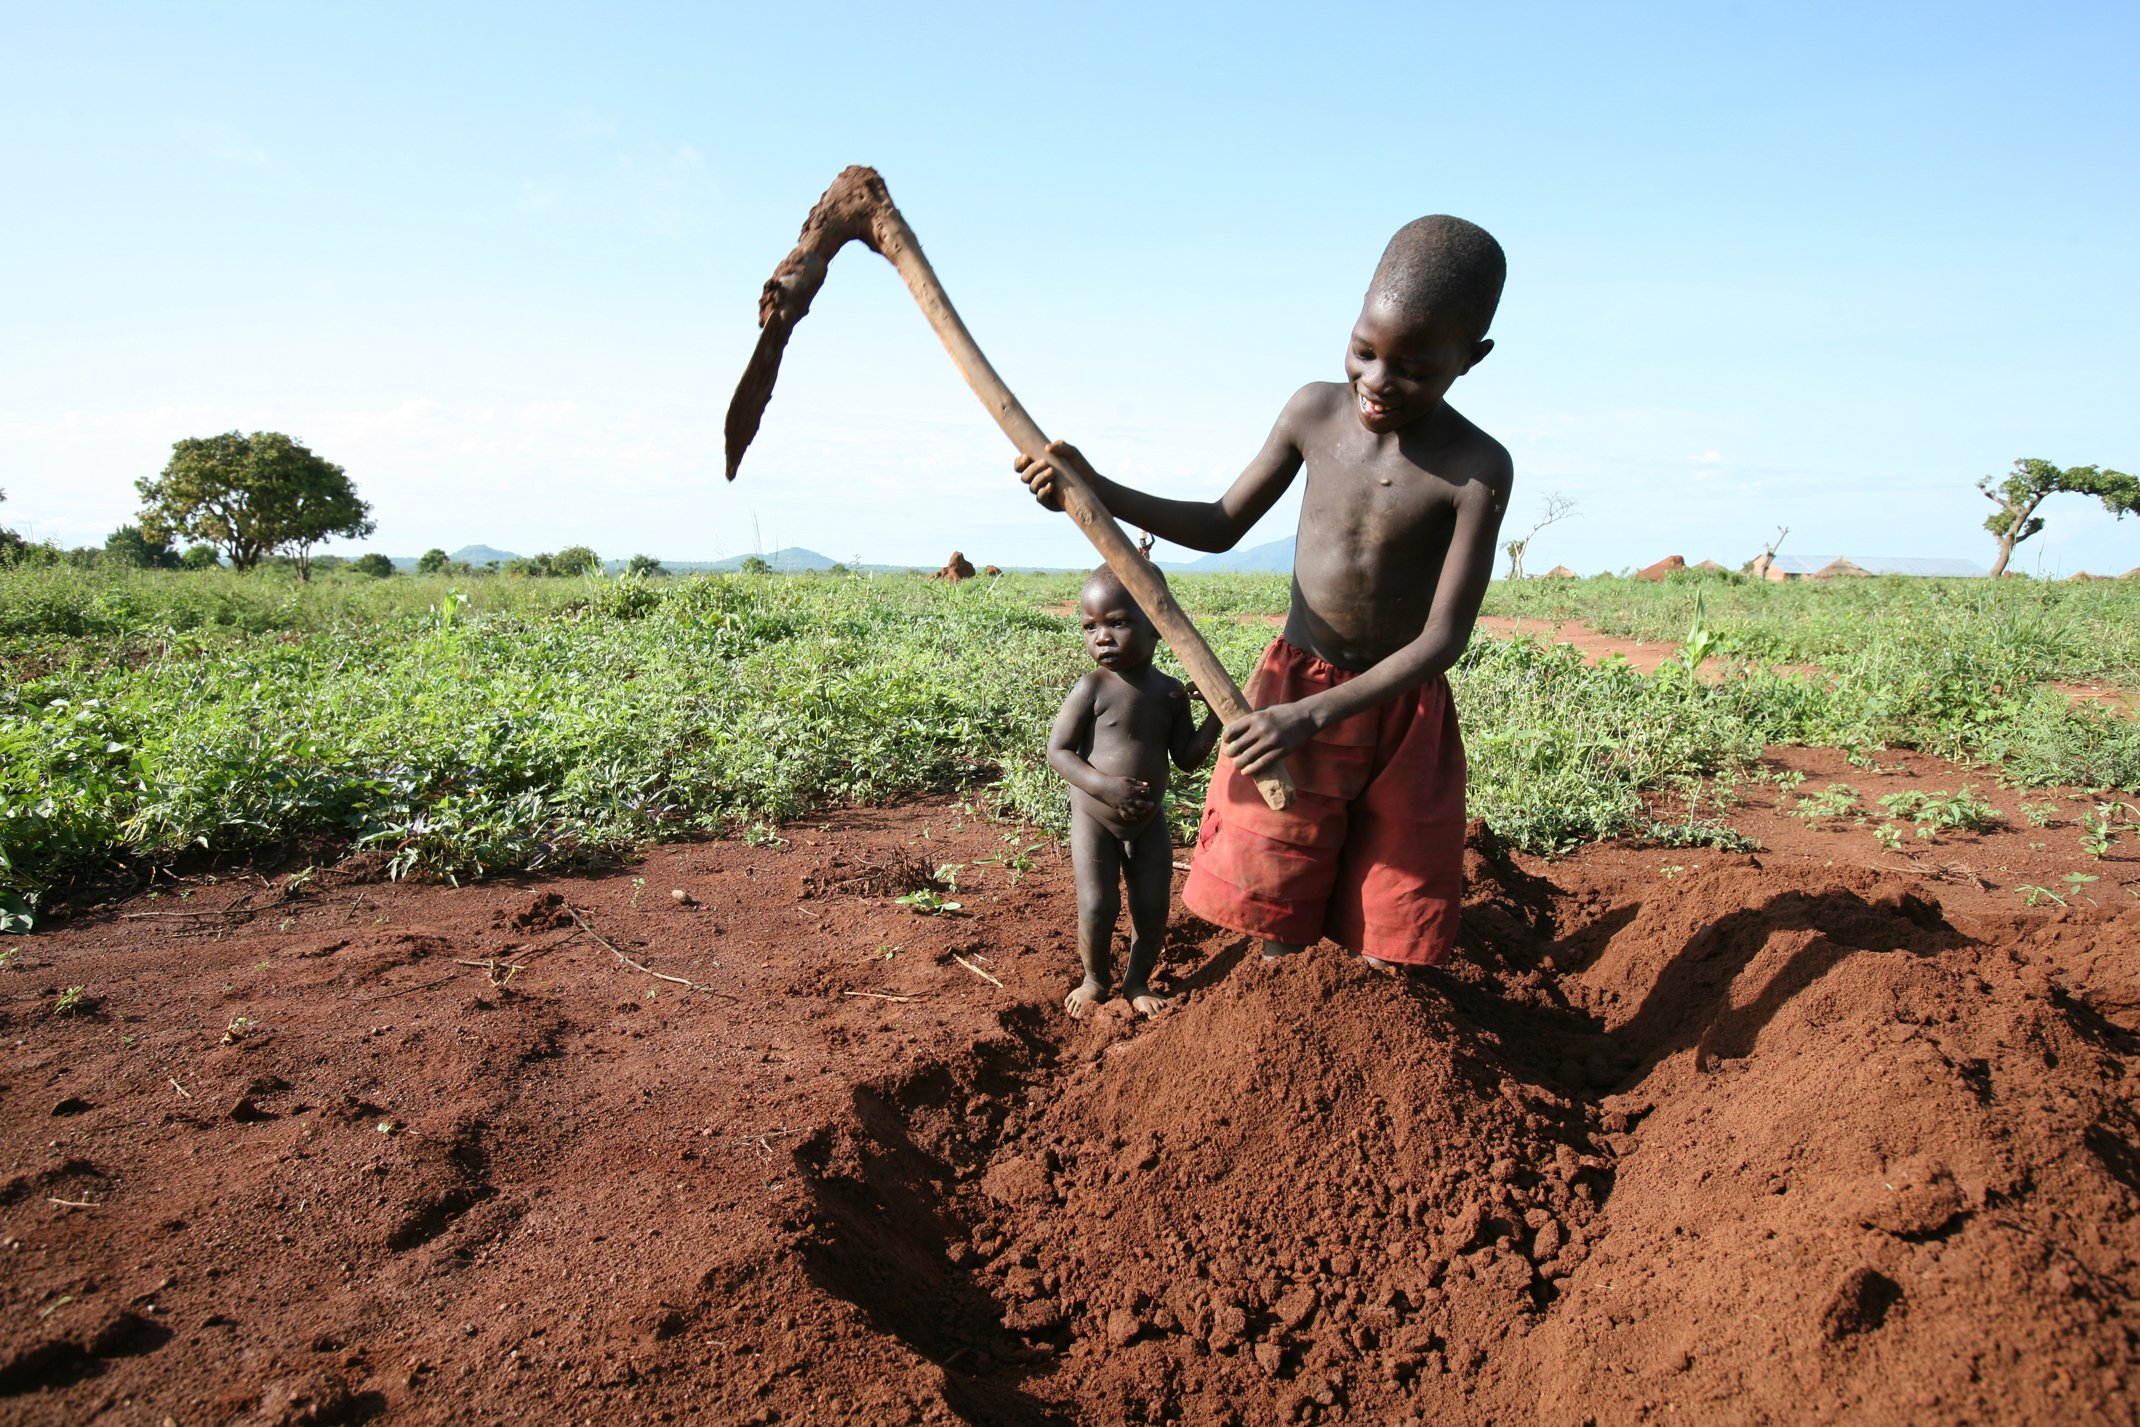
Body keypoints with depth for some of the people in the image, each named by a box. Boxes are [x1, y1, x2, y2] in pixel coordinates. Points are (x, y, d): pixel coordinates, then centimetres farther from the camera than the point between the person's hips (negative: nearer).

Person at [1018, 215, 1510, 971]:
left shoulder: (1476, 470, -17)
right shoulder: (1316, 410, -6)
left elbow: (1443, 639, -20)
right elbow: (1223, 526, 7)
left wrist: (1313, 714, -30)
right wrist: (1095, 490, -5)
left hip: (1400, 713, -2)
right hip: (1291, 686, 3)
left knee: (1390, 945, 6)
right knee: (1277, 920, 8)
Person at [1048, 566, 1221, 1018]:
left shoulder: (1172, 693, -4)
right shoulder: (1093, 688, -15)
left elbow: (1187, 757, 2)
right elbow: (1057, 750, -15)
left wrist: (1216, 716, -14)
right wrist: (1104, 786, -29)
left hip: (1150, 821, 4)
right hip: (1094, 819, -3)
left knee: (1153, 908, 7)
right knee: (1097, 907, -6)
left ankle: (1138, 980, 30)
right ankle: (1095, 979, 20)